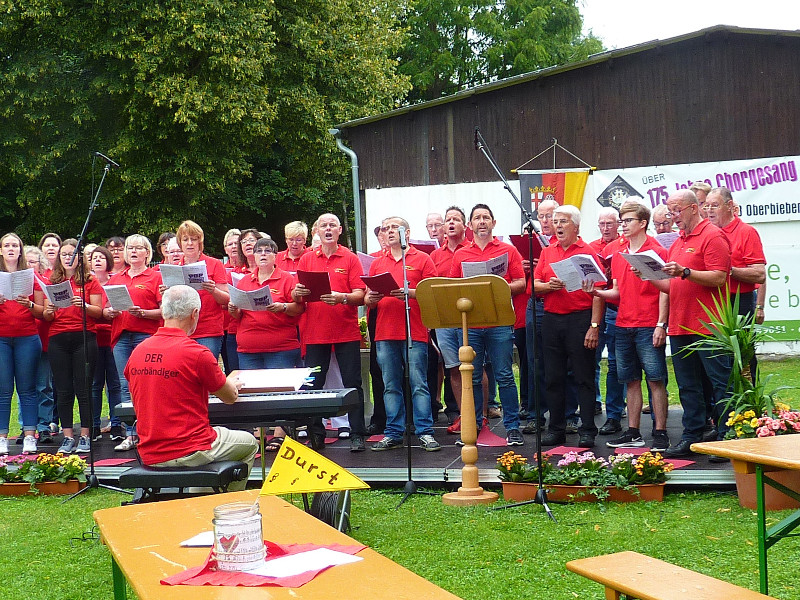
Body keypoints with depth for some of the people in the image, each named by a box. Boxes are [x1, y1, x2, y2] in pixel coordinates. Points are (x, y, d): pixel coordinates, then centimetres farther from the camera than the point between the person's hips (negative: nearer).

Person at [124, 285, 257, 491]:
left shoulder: (137, 352, 1)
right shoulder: (198, 353, -16)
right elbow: (230, 397, -1)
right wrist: (233, 383, 23)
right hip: (189, 453, -6)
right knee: (249, 443, 18)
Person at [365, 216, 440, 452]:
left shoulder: (422, 259, 5)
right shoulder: (377, 263, 17)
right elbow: (367, 299, 17)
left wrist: (411, 293, -17)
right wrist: (371, 298, -6)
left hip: (415, 333, -4)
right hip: (385, 333, 4)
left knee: (419, 385, -4)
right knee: (391, 386, 7)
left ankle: (425, 432, 1)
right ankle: (393, 434, 12)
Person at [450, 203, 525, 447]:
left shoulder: (508, 251, 7)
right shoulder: (460, 254, 13)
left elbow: (521, 283, 3)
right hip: (469, 324, 2)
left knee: (504, 376, -2)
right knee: (472, 378, 6)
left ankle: (512, 427, 4)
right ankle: (473, 425, 16)